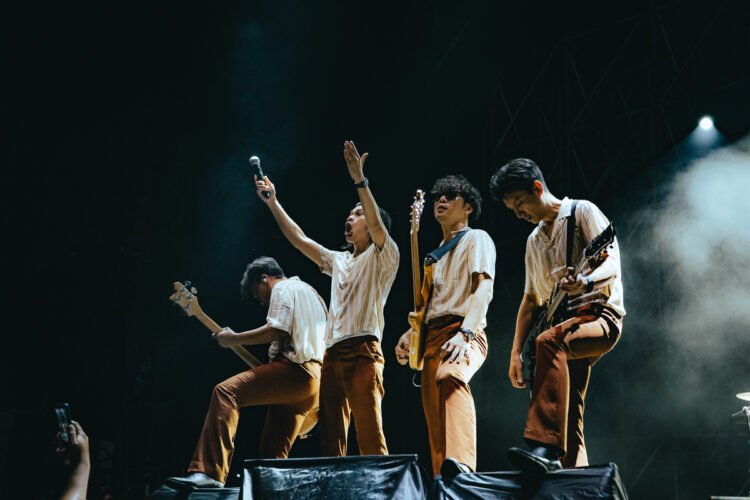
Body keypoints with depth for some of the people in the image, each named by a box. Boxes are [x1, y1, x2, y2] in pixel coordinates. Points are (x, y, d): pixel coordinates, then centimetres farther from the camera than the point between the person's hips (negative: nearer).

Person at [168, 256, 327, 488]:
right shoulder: (310, 293, 33)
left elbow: (277, 330, -15)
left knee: (226, 392, -21)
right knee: (273, 455, 11)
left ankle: (209, 473, -34)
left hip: (295, 369, -10)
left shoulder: (283, 289, 2)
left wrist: (233, 339, -7)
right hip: (314, 379, 10)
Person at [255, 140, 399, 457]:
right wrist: (273, 202, 23)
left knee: (370, 437, -14)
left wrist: (360, 181, -22)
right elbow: (299, 240, 26)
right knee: (331, 442, 4)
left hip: (362, 352, -7)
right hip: (332, 355, 8)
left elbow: (377, 226, -14)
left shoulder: (382, 257, 6)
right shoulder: (339, 261, 27)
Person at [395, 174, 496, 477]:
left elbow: (483, 288, -13)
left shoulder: (477, 239, 4)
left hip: (463, 333, -9)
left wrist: (464, 333, -27)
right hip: (432, 336, 9)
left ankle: (461, 465, -57)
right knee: (436, 428, 2)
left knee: (449, 377, -40)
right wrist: (410, 333, 14)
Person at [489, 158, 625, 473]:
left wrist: (585, 282, -36)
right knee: (570, 422, -1)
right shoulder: (534, 240, 22)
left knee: (550, 341, -37)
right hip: (567, 328, 8)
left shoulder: (582, 212, 0)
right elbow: (530, 299, 22)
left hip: (600, 315, -8)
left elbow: (612, 263, -14)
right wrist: (516, 353, 13)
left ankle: (543, 446, -46)